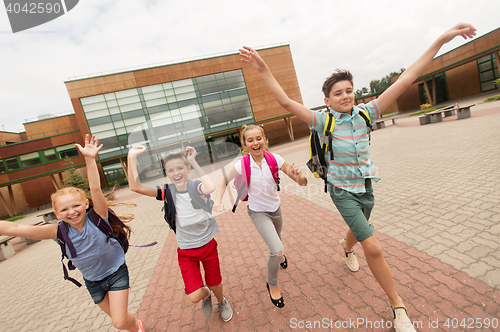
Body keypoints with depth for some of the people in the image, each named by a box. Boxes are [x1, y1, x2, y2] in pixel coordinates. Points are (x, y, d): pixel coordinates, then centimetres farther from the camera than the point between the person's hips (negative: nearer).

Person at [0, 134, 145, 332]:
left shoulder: (97, 218, -22)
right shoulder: (58, 232, -13)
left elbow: (95, 189, -36)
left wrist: (90, 159, -44)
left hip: (116, 272, -4)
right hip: (92, 281, 4)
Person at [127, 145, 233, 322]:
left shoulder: (196, 186, -16)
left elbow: (210, 187, -41)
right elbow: (135, 187, -20)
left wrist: (193, 162, -32)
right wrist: (132, 157, -27)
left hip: (208, 245, -1)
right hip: (186, 252, 1)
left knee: (214, 283, 18)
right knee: (194, 297, -3)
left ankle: (222, 301, 55)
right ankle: (206, 294, 36)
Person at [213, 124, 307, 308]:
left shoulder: (274, 159, -21)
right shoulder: (242, 165, -23)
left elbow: (303, 182, -20)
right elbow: (224, 182, -6)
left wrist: (299, 177, -43)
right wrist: (218, 201, -22)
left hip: (275, 208, 3)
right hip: (258, 212, -3)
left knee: (277, 239, 30)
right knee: (278, 251, -15)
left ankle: (278, 255, 69)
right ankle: (272, 284, 17)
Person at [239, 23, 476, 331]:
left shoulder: (365, 114, -5)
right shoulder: (324, 121, -14)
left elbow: (405, 80, -5)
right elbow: (286, 101, -21)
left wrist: (442, 40, -6)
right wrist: (264, 70, -25)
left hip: (366, 186, 5)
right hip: (342, 190, -5)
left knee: (358, 229, 28)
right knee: (373, 247, -9)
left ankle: (346, 247, 65)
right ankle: (398, 306, 15)